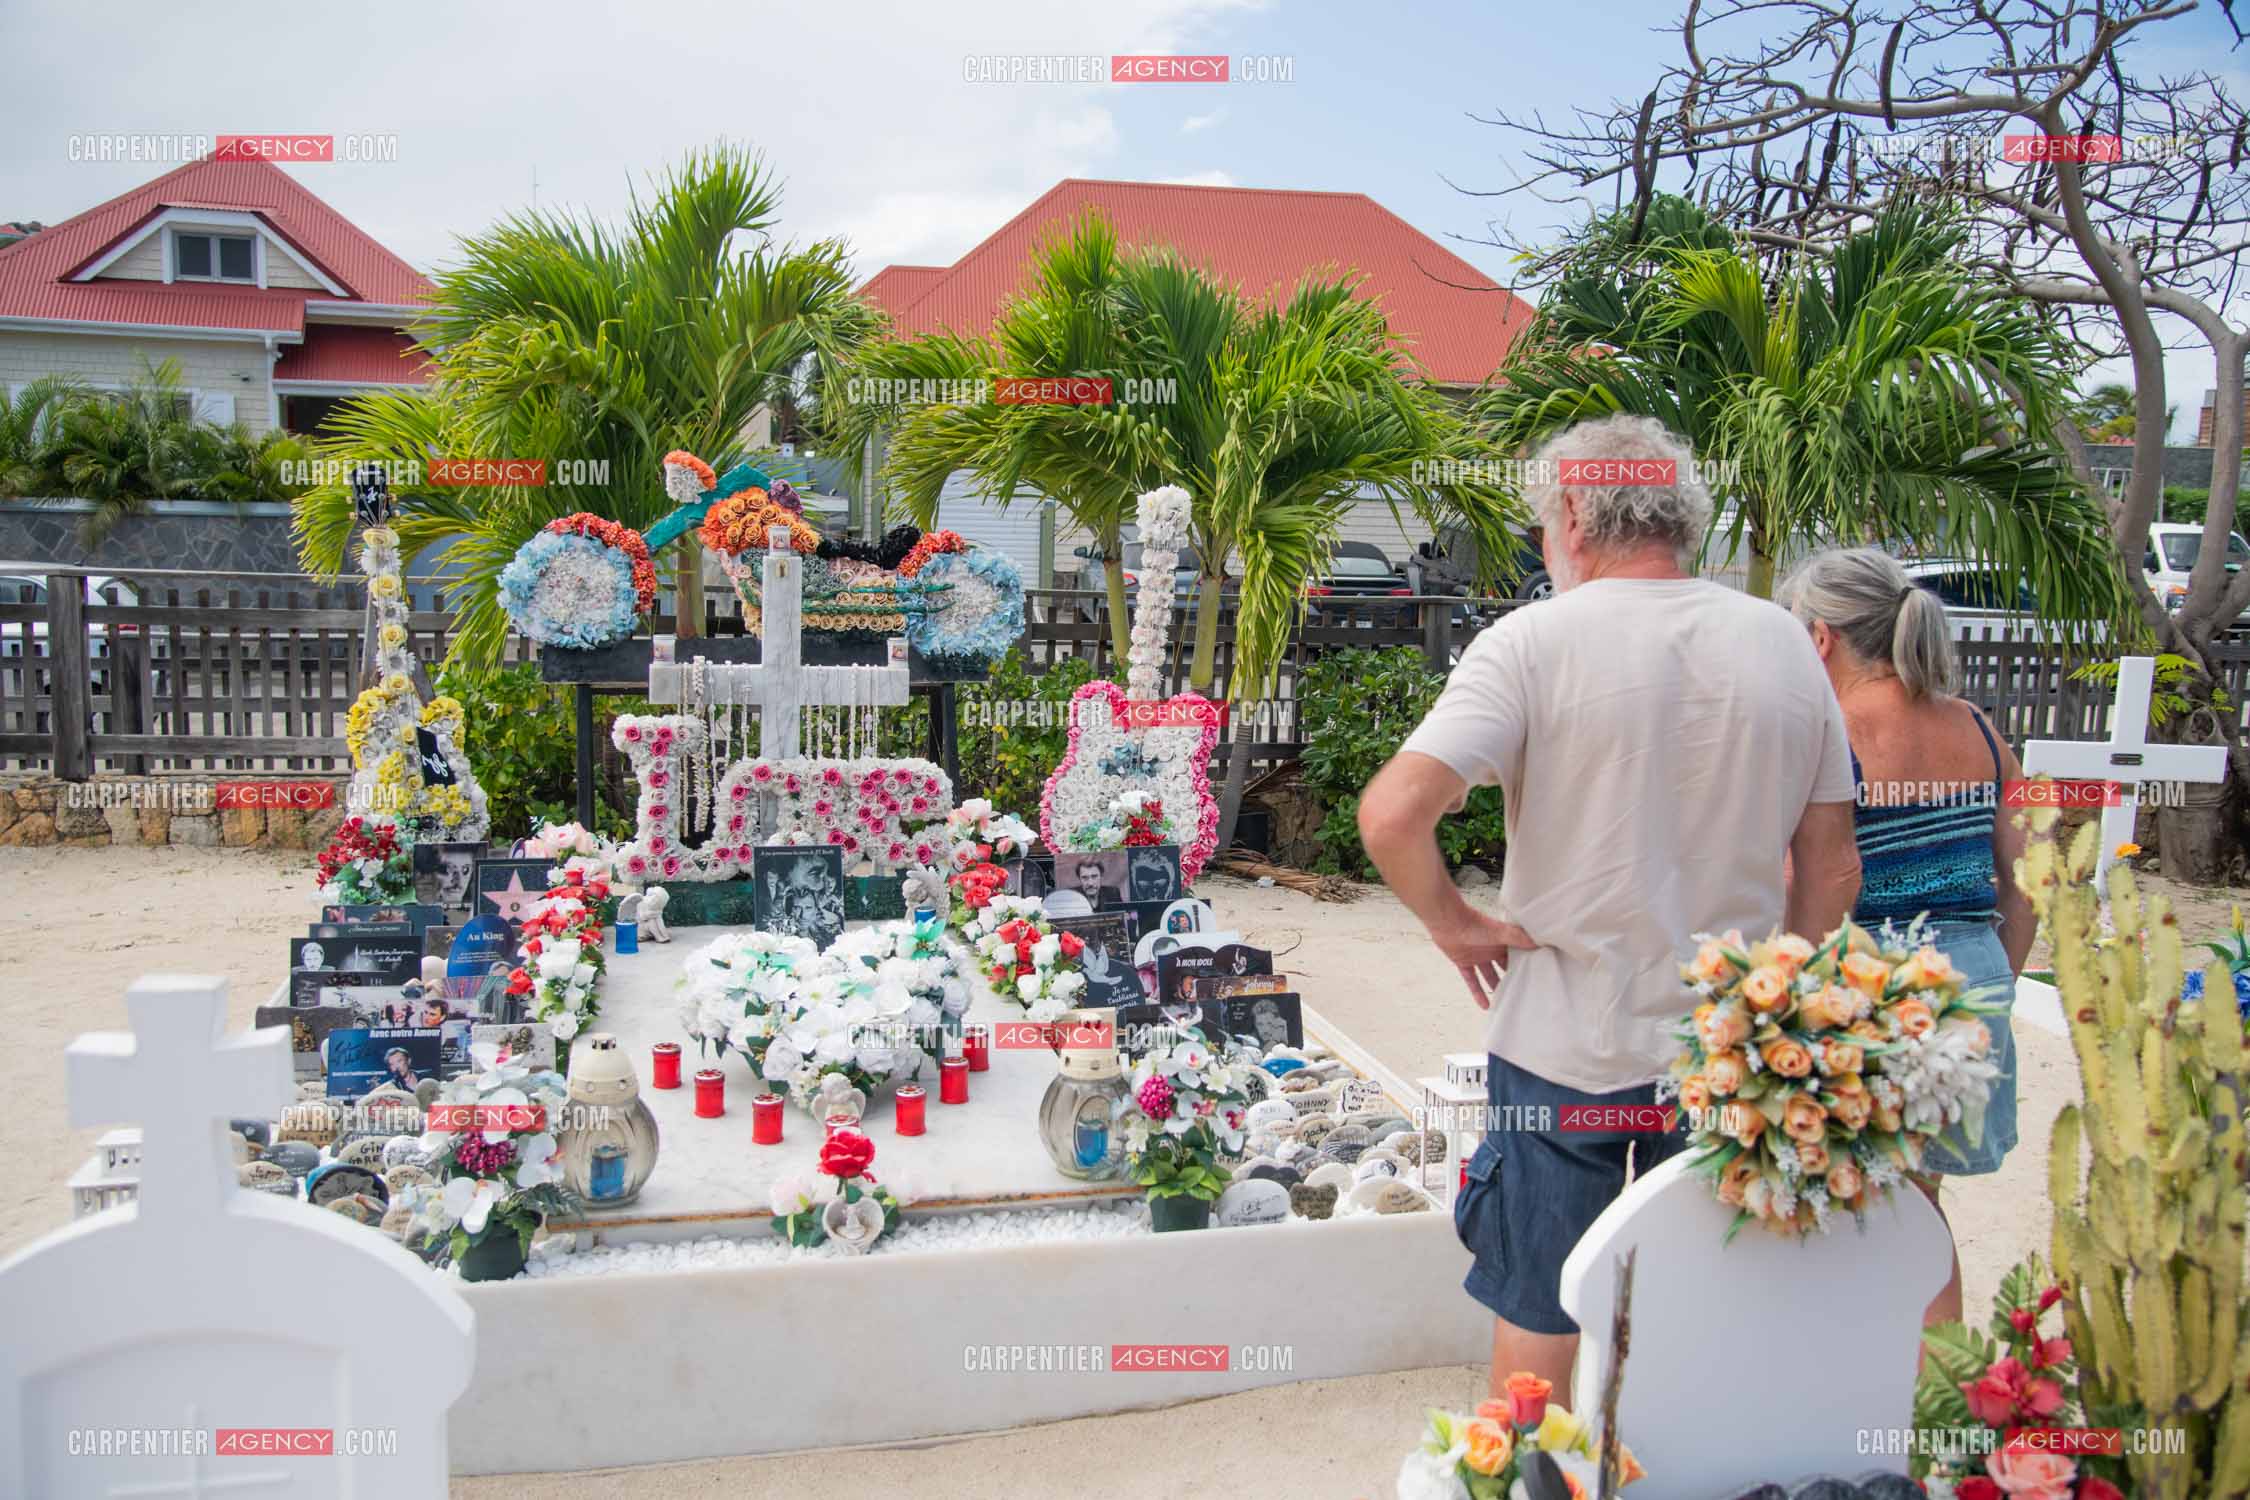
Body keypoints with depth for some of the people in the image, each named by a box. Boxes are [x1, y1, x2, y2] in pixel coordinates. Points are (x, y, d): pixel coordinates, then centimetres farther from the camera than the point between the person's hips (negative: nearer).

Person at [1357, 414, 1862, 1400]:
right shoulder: (1784, 644, 1)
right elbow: (1832, 872, 6)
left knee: (1537, 1319, 14)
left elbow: (1392, 815, -25)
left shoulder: (1535, 641, -13)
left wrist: (1455, 924, -9)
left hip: (1563, 1047, -3)